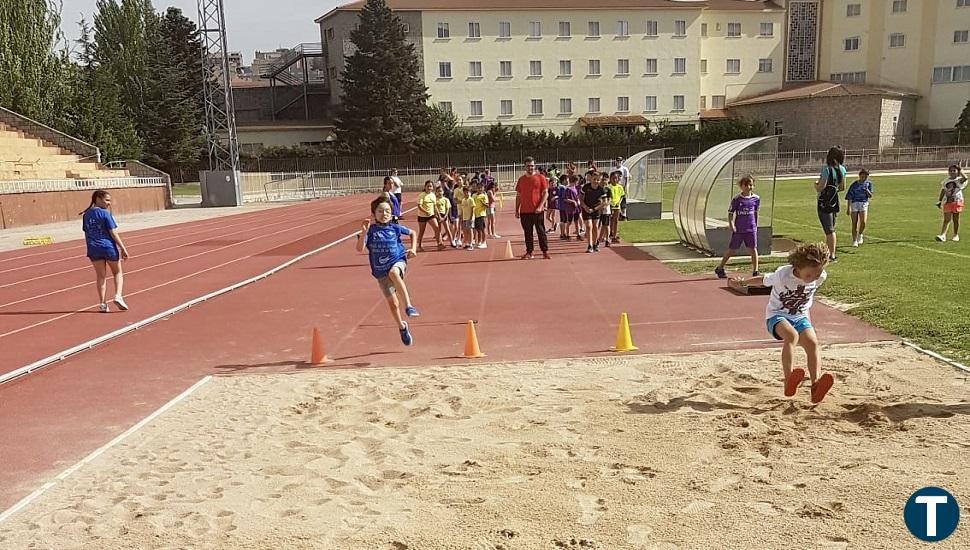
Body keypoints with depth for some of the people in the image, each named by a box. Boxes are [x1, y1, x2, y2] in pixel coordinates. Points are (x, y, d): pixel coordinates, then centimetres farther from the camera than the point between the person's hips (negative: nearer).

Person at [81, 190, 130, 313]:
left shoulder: (86, 215, 7)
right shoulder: (105, 213, -11)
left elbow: (86, 233, 13)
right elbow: (113, 233, -13)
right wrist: (123, 248, -10)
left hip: (94, 249, 5)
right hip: (108, 247, -5)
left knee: (100, 276, 11)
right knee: (118, 272, 14)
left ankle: (102, 303, 10)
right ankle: (118, 296, -2)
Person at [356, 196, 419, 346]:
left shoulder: (395, 228, 0)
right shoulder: (370, 231, -6)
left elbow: (412, 233, 20)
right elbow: (360, 248, -20)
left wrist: (413, 248, 6)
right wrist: (363, 232, -33)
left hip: (398, 262, -1)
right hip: (381, 272, 1)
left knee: (393, 272, -38)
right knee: (392, 303, 3)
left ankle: (409, 305, -40)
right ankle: (402, 327, 31)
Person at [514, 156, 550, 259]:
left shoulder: (540, 178, 0)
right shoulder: (521, 179, 10)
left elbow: (546, 193, -3)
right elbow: (518, 196, 14)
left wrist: (540, 206, -13)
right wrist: (517, 210, 9)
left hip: (537, 211, -3)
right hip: (524, 211, 3)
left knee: (541, 231, 1)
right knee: (527, 232, 7)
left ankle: (545, 251, 8)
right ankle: (529, 252, 13)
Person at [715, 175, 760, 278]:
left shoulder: (756, 199, 1)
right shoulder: (736, 199, -7)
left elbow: (755, 212, 16)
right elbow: (730, 213, -2)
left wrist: (756, 225, 15)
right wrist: (732, 226, -13)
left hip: (751, 229, 2)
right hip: (738, 229, -2)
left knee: (753, 249, -1)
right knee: (732, 250, 5)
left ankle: (755, 271, 8)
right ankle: (720, 269, 19)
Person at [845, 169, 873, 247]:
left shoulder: (869, 184, 6)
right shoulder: (854, 184, -2)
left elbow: (870, 196, 3)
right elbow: (849, 197, -2)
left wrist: (867, 190, -17)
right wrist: (848, 208, -7)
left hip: (864, 204, 1)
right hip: (854, 204, -1)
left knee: (863, 222, -14)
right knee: (854, 223, 0)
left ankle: (860, 235, 16)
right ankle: (854, 241, 12)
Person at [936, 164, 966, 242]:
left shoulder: (959, 180, -1)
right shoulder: (946, 181, 12)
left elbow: (965, 178, -24)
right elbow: (943, 191, 19)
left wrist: (960, 171, -9)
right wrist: (940, 201, 18)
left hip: (957, 201, -2)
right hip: (947, 202, 2)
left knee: (956, 219, 5)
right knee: (946, 219, -5)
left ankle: (956, 235, 17)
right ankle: (943, 235, -14)